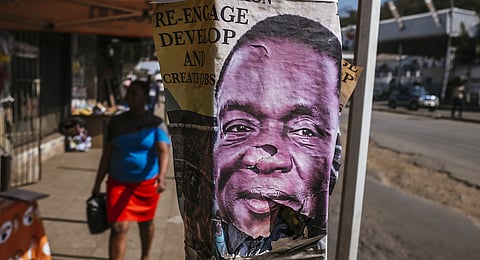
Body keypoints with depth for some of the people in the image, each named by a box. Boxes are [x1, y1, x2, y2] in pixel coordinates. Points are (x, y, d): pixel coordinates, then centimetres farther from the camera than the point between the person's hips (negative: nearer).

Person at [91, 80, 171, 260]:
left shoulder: (156, 124, -8)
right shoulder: (115, 122, 2)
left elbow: (163, 151, -21)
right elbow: (106, 155, 6)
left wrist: (161, 176, -38)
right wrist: (97, 184, 7)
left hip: (147, 183, -1)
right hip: (118, 183, 1)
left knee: (145, 223, 18)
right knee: (118, 227, -7)